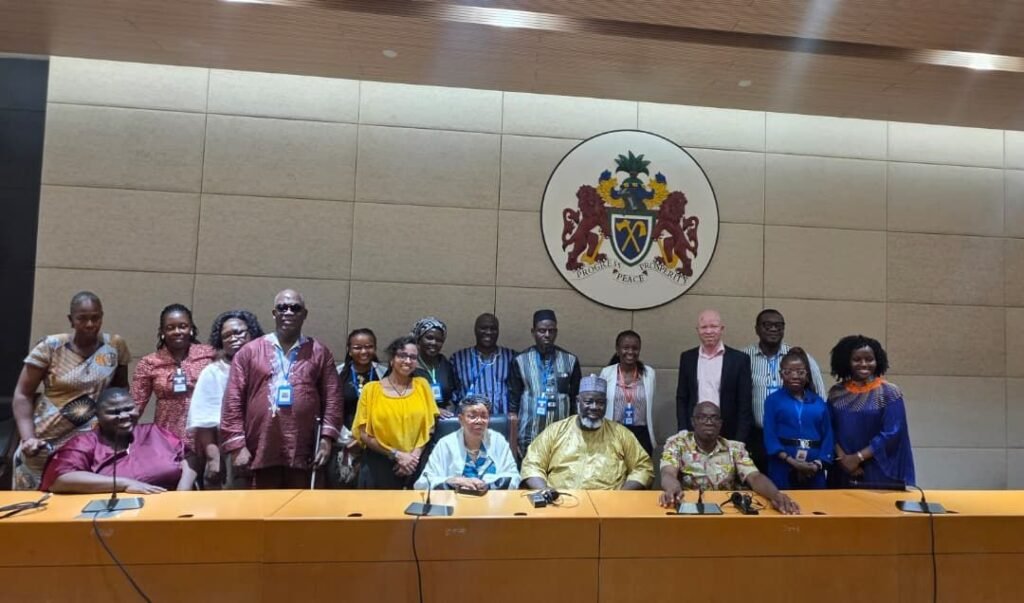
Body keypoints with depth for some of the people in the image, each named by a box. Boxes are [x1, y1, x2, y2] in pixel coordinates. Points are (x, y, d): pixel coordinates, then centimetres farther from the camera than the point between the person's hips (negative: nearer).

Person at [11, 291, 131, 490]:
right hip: (46, 442, 0)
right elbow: (22, 395, -3)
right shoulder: (50, 347, -6)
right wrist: (28, 438, -12)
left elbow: (121, 389, 9)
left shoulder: (115, 346, -2)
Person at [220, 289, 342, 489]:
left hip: (304, 455, 0)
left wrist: (327, 438, -6)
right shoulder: (249, 351, 5)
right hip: (260, 453, 0)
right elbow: (233, 401, 2)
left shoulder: (319, 353, 7)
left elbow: (332, 398, 3)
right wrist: (237, 445, -5)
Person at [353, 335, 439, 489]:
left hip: (414, 465, 1)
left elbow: (428, 427, 5)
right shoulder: (371, 389, -4)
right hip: (379, 465, -1)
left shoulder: (422, 385, 2)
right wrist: (396, 455, -10)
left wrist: (415, 455, -9)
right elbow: (363, 434, -4)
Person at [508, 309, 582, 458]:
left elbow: (576, 403, 7)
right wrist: (513, 441, -4)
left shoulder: (570, 360, 2)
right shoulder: (520, 361, -1)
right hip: (528, 440, -1)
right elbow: (513, 405, -1)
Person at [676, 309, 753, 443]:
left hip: (728, 436, -1)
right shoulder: (687, 357, 6)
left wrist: (740, 440, -7)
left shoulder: (739, 359, -1)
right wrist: (683, 433, 1)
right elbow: (681, 398, 9)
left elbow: (744, 404, -1)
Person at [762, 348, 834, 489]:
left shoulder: (819, 403, 9)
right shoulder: (773, 400, 2)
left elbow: (827, 436, 6)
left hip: (813, 472, 2)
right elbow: (770, 436, -5)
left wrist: (818, 464, -8)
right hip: (782, 469, -2)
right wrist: (792, 462, -15)